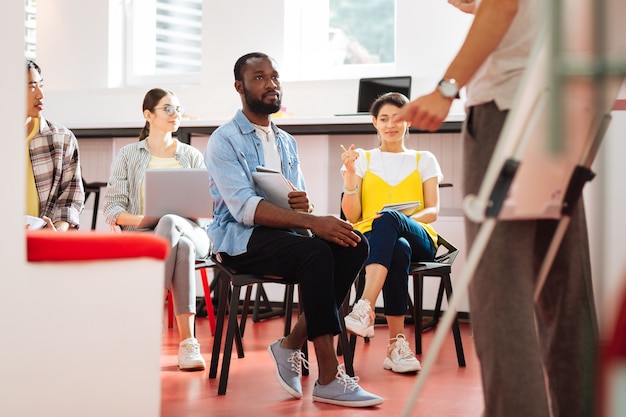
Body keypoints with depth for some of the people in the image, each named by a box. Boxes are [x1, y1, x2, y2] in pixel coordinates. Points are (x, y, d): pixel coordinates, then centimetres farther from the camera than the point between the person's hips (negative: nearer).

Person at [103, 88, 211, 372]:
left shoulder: (192, 156, 19)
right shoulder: (128, 155, 13)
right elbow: (111, 207, 4)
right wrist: (139, 219, -17)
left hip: (189, 230, 2)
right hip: (142, 236, -1)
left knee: (169, 222, -38)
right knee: (183, 247, -38)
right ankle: (187, 340, -43)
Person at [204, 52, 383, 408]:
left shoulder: (287, 142, 20)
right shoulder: (225, 140, -4)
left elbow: (301, 202, 17)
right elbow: (244, 208, -19)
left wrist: (304, 204, -11)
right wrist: (312, 222, -30)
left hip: (285, 232, 7)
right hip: (241, 238, -7)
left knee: (355, 245, -21)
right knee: (315, 253, -34)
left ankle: (292, 345, -16)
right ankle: (329, 378, -33)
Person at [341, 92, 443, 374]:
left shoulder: (424, 161, 19)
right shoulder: (363, 160, 17)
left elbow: (432, 212, 7)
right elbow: (352, 217, 7)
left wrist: (403, 218, -15)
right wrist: (350, 174, -7)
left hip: (419, 240, 0)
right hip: (370, 239, 0)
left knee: (388, 218, -39)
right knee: (398, 251, -41)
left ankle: (365, 309, -52)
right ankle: (396, 343, -43)